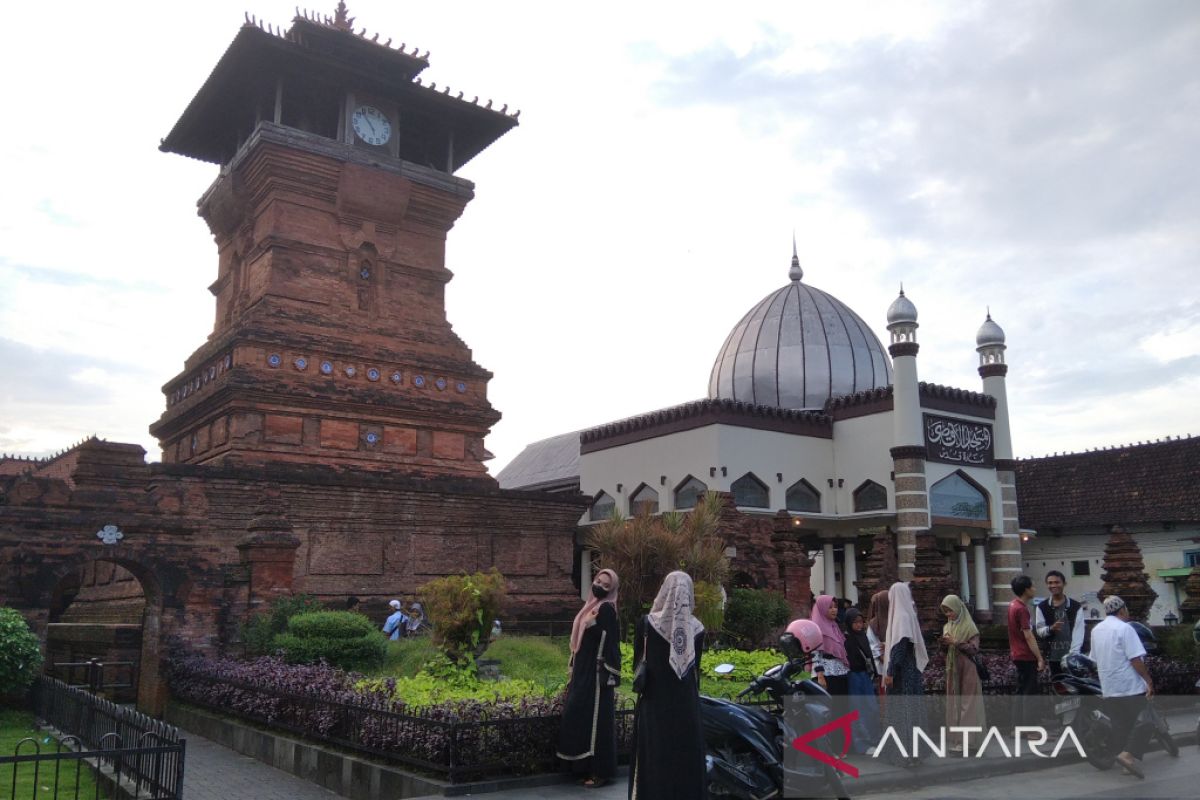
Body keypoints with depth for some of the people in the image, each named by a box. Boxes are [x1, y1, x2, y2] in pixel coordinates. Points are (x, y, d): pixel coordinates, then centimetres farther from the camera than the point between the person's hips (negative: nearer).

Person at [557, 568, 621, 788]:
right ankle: (588, 768, 18)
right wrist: (573, 672, 18)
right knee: (580, 716, 10)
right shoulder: (590, 607, 14)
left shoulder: (607, 610, -11)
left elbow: (611, 644, -17)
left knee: (595, 718, -4)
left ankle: (600, 771, 3)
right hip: (583, 671, 9)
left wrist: (608, 677, -22)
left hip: (596, 673, -9)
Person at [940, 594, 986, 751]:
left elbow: (974, 649, -15)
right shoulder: (947, 627, 10)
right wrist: (944, 644, -6)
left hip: (967, 670, -7)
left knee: (967, 703, -4)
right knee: (953, 703, 7)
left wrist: (956, 642, -19)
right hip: (952, 669, 7)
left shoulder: (969, 626, -9)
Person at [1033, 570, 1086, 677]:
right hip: (1053, 656, 2)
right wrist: (1050, 628, -20)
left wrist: (1073, 654, -17)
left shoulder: (1076, 606, -1)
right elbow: (1039, 630, 2)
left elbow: (1078, 632, -7)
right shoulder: (1041, 607, 3)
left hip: (1072, 655, -1)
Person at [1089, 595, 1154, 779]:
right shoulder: (1125, 628, -12)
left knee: (1120, 725, 11)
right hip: (1131, 687, -7)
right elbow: (1136, 660, -17)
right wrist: (1149, 680, -9)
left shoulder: (1096, 630, 12)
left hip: (1109, 689, 7)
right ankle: (1129, 754, -14)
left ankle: (1127, 759, 13)